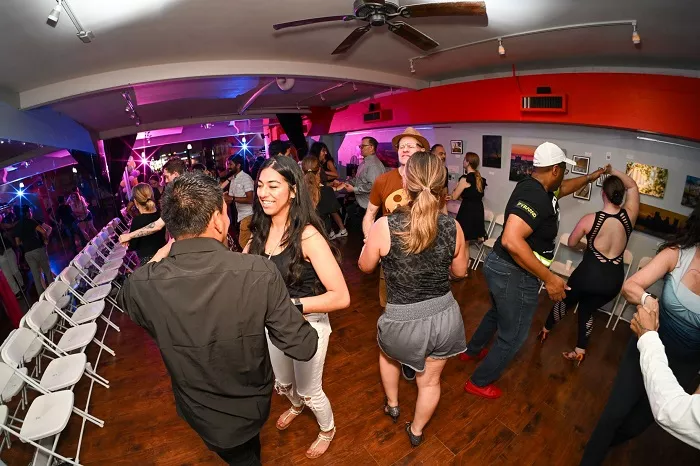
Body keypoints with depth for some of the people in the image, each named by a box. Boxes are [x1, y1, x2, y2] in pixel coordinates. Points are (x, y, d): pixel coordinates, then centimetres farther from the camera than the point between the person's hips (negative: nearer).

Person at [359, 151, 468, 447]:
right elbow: (460, 271, 4)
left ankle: (392, 405, 57)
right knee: (430, 380, 27)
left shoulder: (385, 226, -22)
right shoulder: (452, 227, -12)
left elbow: (365, 267, -3)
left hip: (403, 321, -2)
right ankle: (416, 431, 53)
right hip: (445, 316, 3)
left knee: (387, 354, 34)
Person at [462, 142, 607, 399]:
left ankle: (472, 350, 54)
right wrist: (548, 278, -32)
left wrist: (591, 177, 37)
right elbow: (511, 240, -38)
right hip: (515, 275, -10)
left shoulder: (535, 186, 5)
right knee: (513, 336, 9)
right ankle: (479, 382, 27)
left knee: (497, 314, 32)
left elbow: (562, 189, 30)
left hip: (501, 266, 10)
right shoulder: (535, 196, -27)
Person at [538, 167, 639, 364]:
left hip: (589, 273, -3)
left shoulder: (590, 219, -15)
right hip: (614, 279, 3)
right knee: (587, 309, 23)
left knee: (565, 301, 22)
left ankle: (545, 330, 42)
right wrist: (614, 171, 7)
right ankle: (580, 351, 30)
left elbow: (571, 243, 1)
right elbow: (633, 186, 11)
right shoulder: (629, 216, -7)